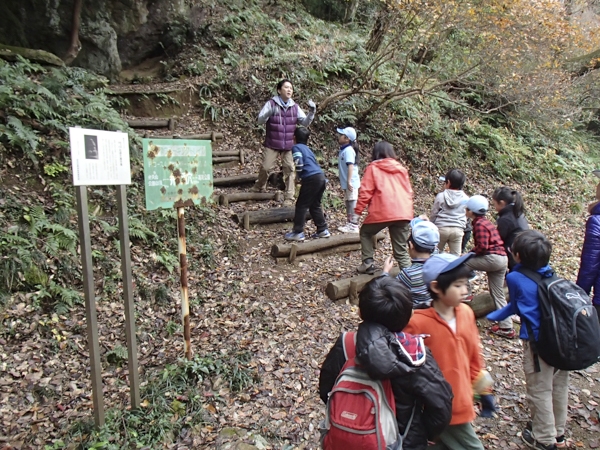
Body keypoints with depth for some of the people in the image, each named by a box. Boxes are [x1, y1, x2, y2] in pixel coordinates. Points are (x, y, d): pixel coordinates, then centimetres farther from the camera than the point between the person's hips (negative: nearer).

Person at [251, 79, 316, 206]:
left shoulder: (295, 107, 5)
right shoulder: (271, 104, -5)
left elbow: (305, 122, 3)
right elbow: (260, 120, -13)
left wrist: (311, 112, -15)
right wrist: (270, 113, -32)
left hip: (289, 145, 3)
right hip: (272, 144, -2)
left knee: (289, 169, 0)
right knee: (265, 167, -3)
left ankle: (289, 197, 8)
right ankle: (260, 187, 26)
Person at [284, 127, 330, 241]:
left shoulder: (296, 147, 1)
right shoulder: (307, 148, 25)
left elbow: (299, 163, -14)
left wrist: (298, 177, -1)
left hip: (311, 179, -8)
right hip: (321, 177, 8)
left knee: (301, 205, 2)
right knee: (315, 206, 19)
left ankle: (298, 232, 6)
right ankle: (323, 230, 21)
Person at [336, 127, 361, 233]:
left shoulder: (348, 150, -17)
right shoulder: (343, 149, 12)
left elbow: (350, 166, -26)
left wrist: (349, 181, -31)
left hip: (351, 183, -10)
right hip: (346, 183, 10)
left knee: (352, 202, -4)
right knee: (348, 202, 18)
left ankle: (353, 225, 1)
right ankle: (349, 223, 29)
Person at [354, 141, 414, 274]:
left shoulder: (373, 168, 5)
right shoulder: (401, 168, 19)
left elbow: (365, 192, -2)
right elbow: (409, 192, 22)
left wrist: (357, 212, 2)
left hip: (382, 213, -4)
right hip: (403, 214, 4)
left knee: (365, 233, 22)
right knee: (401, 249, 11)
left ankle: (368, 263, 14)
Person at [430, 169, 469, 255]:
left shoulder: (441, 196, -4)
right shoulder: (465, 199, 2)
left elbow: (433, 214, 0)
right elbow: (466, 216, 9)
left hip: (441, 228, -1)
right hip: (458, 230, 2)